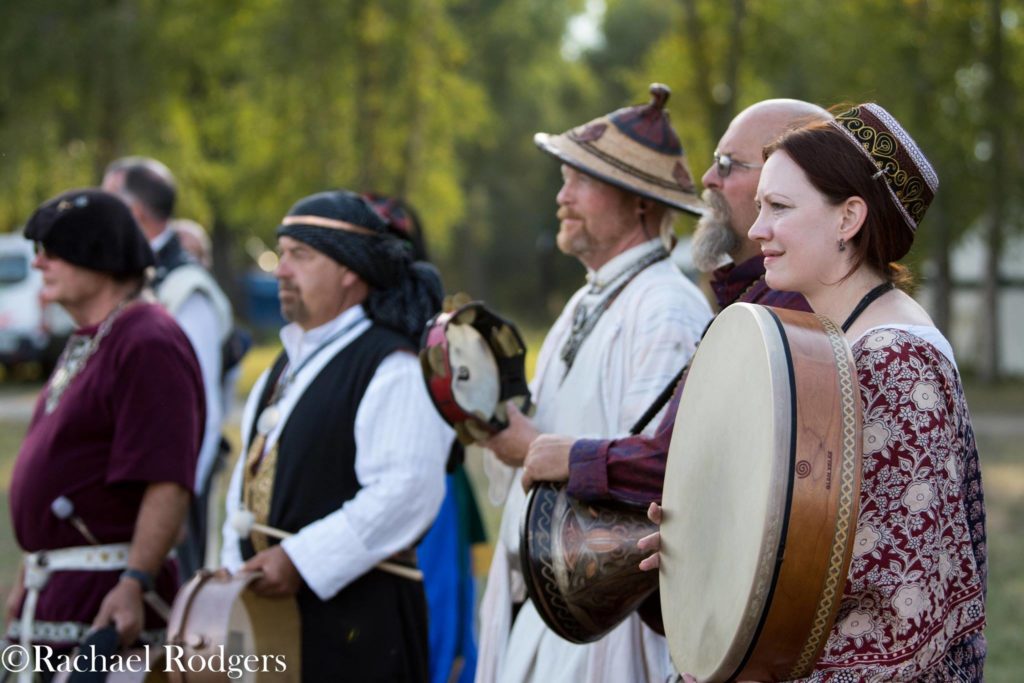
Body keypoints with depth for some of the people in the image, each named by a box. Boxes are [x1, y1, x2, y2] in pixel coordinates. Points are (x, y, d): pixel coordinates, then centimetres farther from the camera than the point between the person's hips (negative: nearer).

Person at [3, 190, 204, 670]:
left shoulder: (148, 345, -15)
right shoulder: (83, 344, 17)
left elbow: (168, 485, -22)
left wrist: (135, 584, -28)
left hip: (105, 597, -10)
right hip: (55, 593, 10)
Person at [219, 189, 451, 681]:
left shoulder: (391, 368, -11)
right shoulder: (288, 364, 18)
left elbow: (407, 492, -22)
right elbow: (250, 473, 22)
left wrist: (298, 560, -21)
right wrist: (238, 566, 8)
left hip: (354, 613, -8)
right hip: (273, 609, 8)